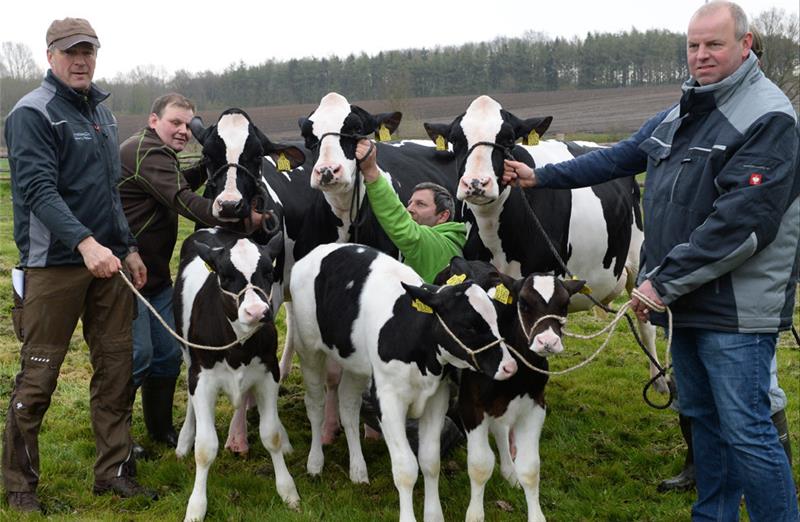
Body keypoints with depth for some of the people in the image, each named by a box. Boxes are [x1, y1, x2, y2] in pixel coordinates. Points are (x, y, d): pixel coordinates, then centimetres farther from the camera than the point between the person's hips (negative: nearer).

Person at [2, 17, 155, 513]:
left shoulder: (101, 110, 16)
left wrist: (128, 247, 18)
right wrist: (84, 242, -30)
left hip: (108, 260, 7)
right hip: (54, 264, -7)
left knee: (116, 369, 7)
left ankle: (115, 470, 18)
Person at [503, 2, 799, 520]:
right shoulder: (683, 112, 11)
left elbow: (740, 222, -24)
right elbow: (621, 157, 21)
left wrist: (664, 281, -22)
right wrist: (540, 177, 16)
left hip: (738, 308, -8)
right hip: (687, 301, 9)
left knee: (747, 431, -5)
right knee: (702, 417, 19)